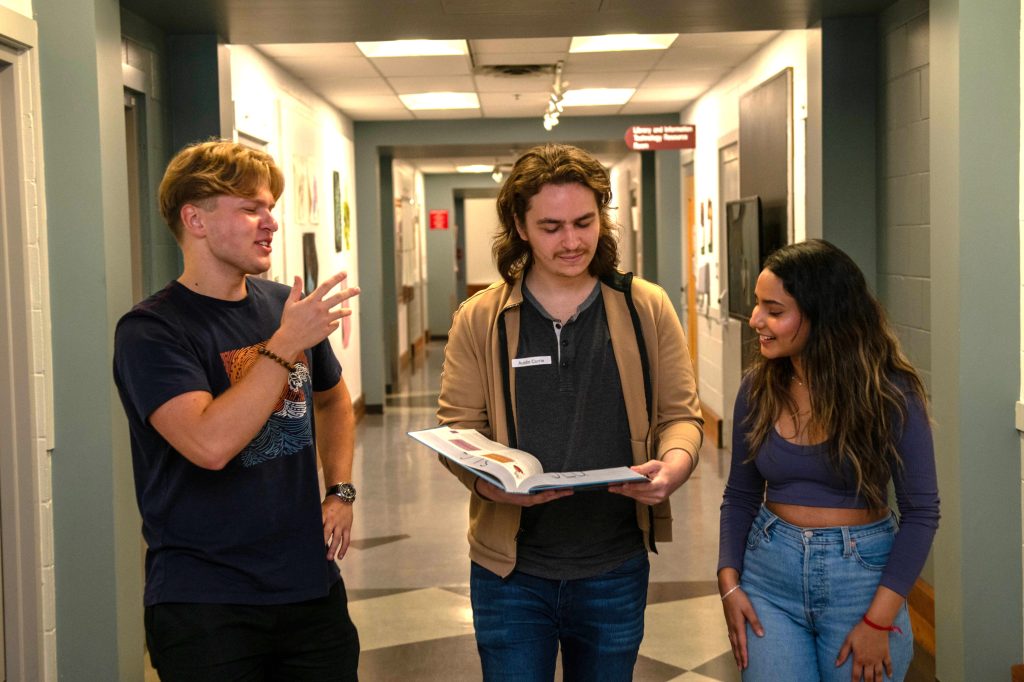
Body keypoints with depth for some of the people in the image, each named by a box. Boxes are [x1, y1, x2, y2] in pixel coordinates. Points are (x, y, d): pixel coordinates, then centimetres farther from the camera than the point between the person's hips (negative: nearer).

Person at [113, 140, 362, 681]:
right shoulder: (150, 331, -13)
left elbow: (332, 399, 23)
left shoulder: (285, 306, 5)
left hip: (313, 584, 6)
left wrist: (341, 490, 11)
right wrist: (285, 346, -24)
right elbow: (211, 444, -27)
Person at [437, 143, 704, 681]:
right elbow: (457, 427, -2)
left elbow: (680, 412, 3)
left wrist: (673, 465, -20)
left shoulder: (648, 309, 1)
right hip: (510, 570, -1)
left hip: (615, 570, 1)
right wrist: (492, 483, -24)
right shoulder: (479, 319, -2)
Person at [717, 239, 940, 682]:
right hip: (769, 577, 3)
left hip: (860, 576, -2)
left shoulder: (889, 394, -13)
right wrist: (729, 582, -6)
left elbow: (921, 512, -10)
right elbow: (740, 495, 7)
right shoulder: (758, 388, -2)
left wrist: (879, 619, -14)